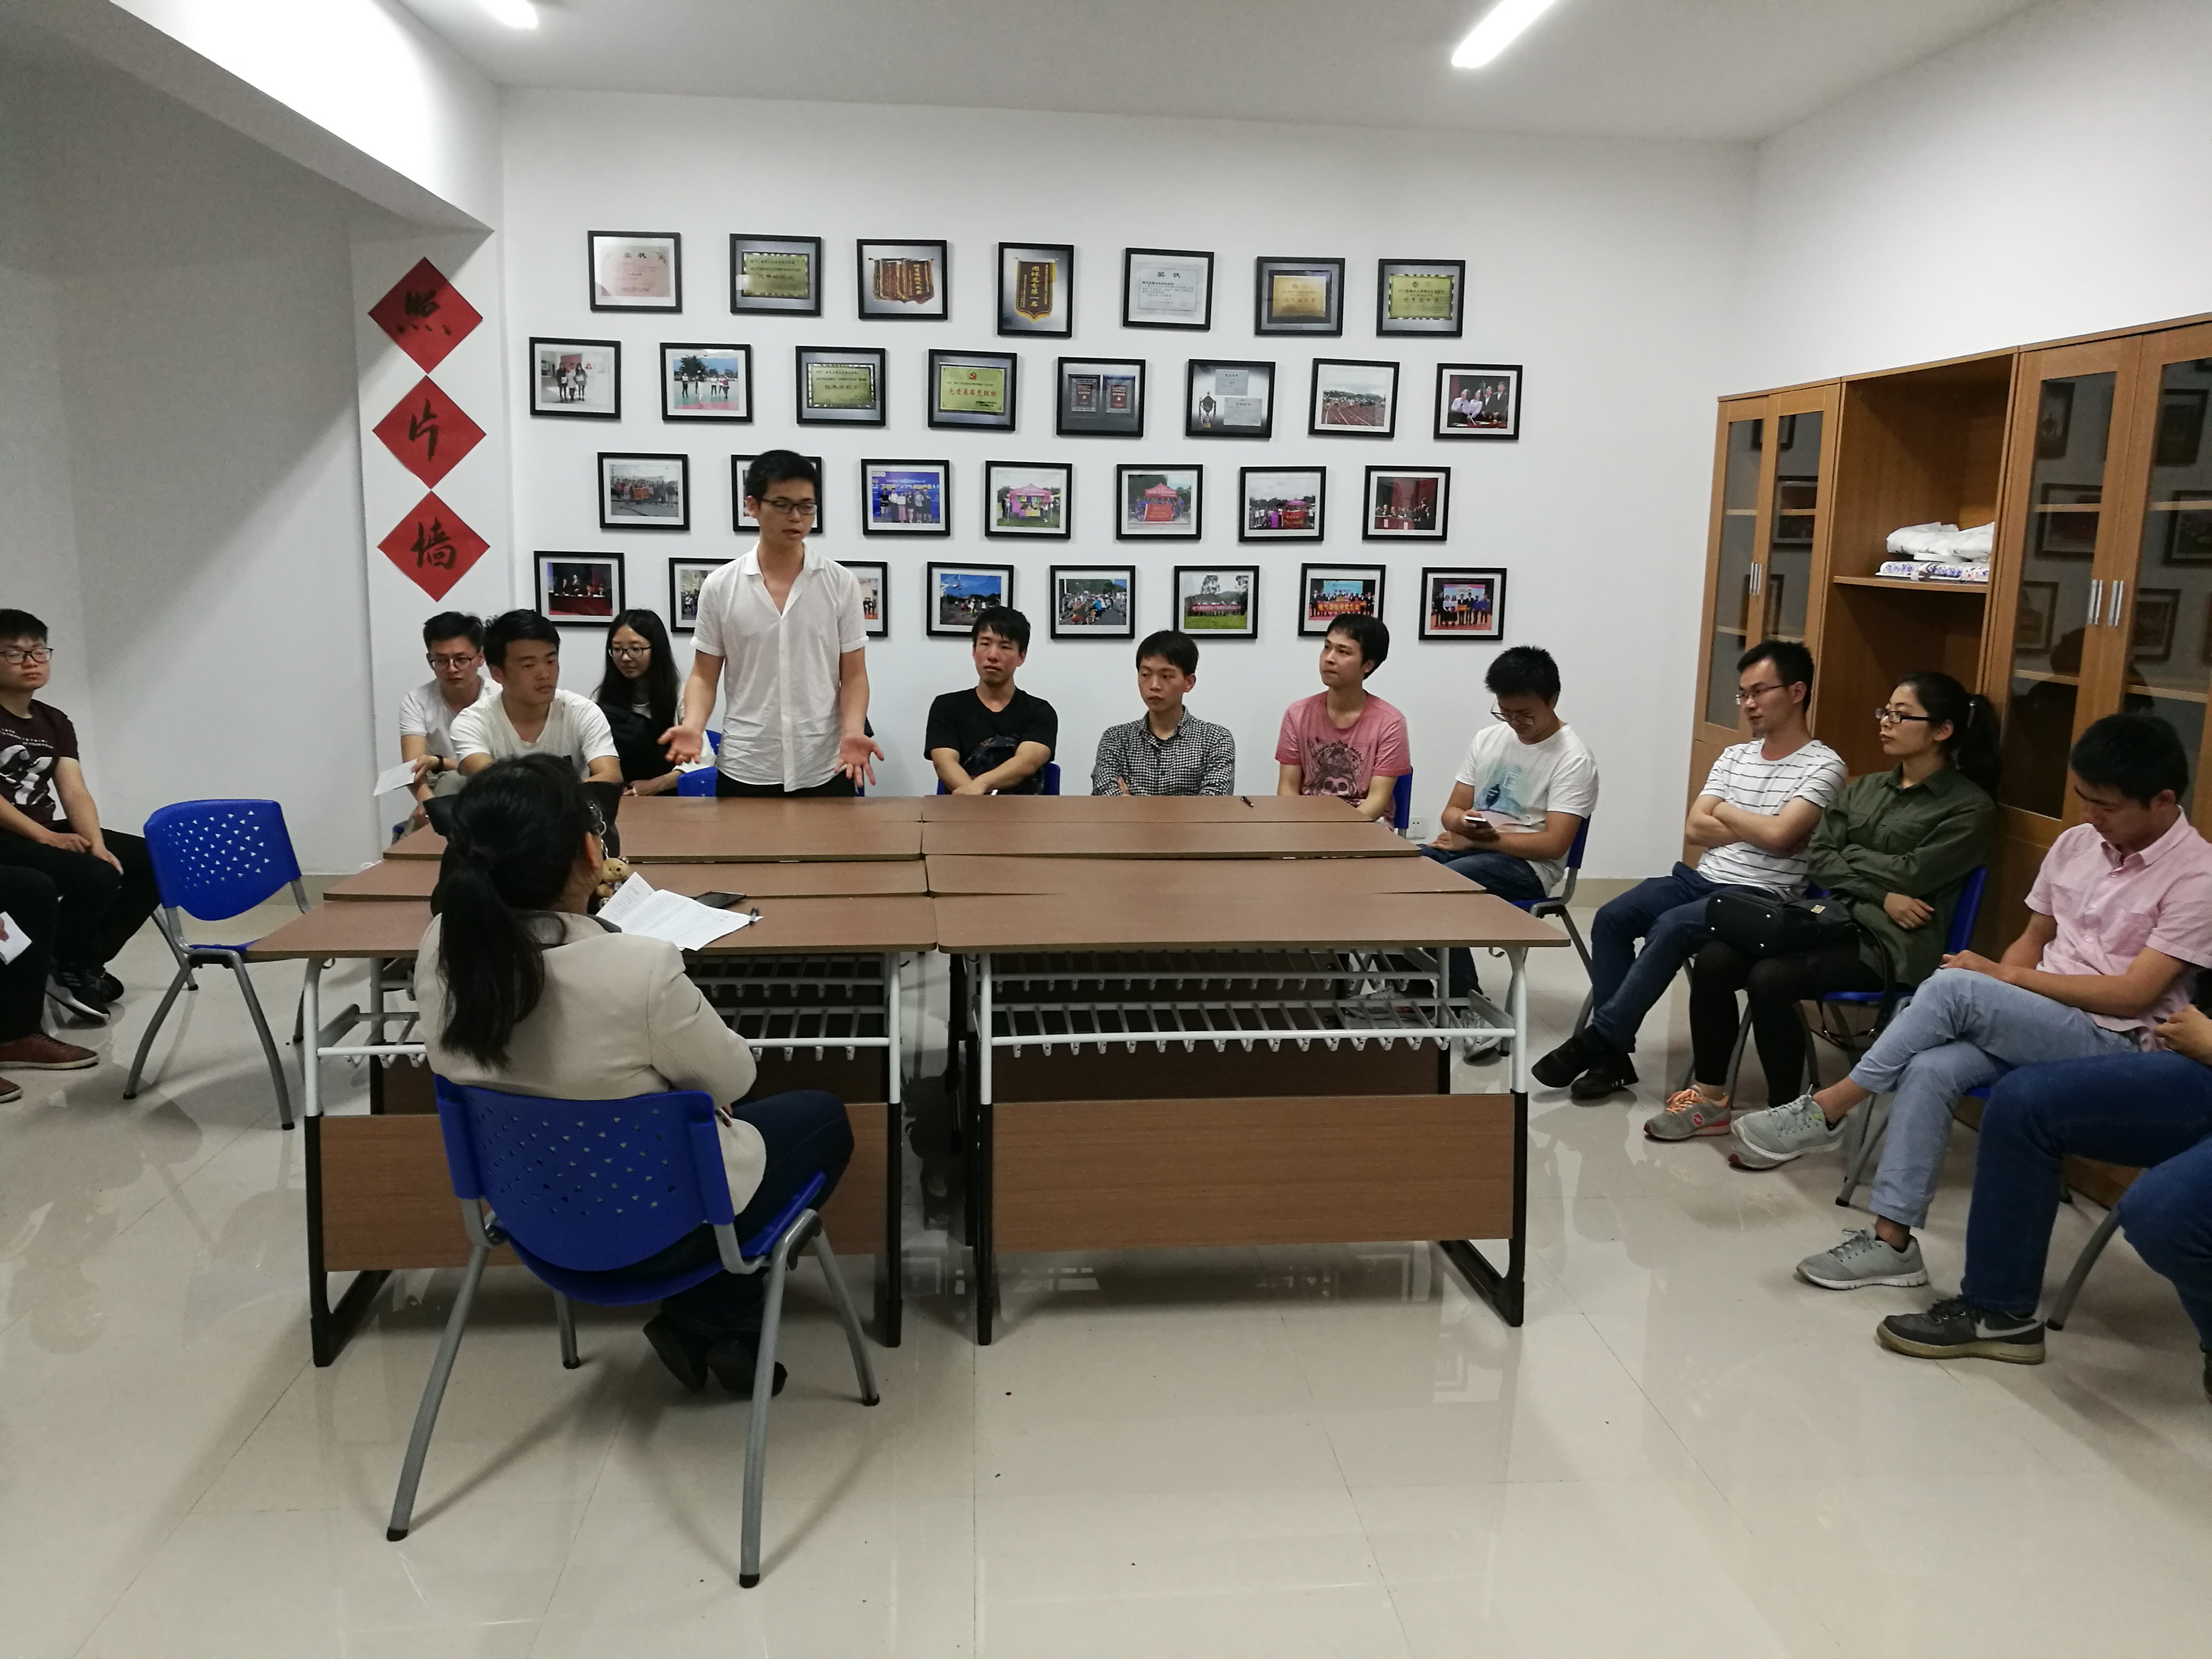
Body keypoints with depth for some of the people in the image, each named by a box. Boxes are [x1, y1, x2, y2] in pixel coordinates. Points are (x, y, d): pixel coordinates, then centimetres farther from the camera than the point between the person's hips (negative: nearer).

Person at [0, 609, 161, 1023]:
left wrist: (98, 846, -17)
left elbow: (75, 792, 0)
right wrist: (44, 836, -25)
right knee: (97, 878, -30)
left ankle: (86, 963, 6)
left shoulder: (55, 722, 12)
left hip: (50, 831, 8)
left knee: (156, 864, -3)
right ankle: (62, 969, -4)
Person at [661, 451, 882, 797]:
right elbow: (705, 676, 6)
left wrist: (852, 733, -16)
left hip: (824, 771, 0)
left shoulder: (841, 584, 1)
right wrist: (692, 726, -13)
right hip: (745, 772, 0)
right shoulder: (719, 587, 2)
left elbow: (853, 675, 2)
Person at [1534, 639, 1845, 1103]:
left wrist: (1727, 812, -3)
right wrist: (1757, 830, -5)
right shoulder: (1734, 756, 15)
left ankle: (1597, 1040, -23)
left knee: (1671, 927, -32)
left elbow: (1779, 835, -20)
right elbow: (1694, 830, 6)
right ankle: (1613, 1054, -15)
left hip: (1759, 897, -7)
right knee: (1612, 918, -16)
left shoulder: (1823, 766, -6)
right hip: (1701, 878, 7)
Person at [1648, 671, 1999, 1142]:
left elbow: (1911, 876, -14)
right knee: (1713, 960, -17)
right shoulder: (1863, 788, 17)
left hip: (1889, 943, -6)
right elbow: (1817, 858, 6)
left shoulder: (1970, 806, -2)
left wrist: (1850, 856, 1)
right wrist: (1880, 893, -9)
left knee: (1770, 979, -30)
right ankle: (1710, 1099, -4)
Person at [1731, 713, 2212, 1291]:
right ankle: (1892, 1240, -21)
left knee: (1952, 986, -31)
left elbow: (2133, 995, -16)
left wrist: (2005, 976, -16)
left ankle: (1824, 1111, -19)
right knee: (1929, 1068, -27)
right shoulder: (2075, 844, 9)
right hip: (2037, 1017, 6)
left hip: (2113, 1044, -6)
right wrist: (1991, 1003, -5)